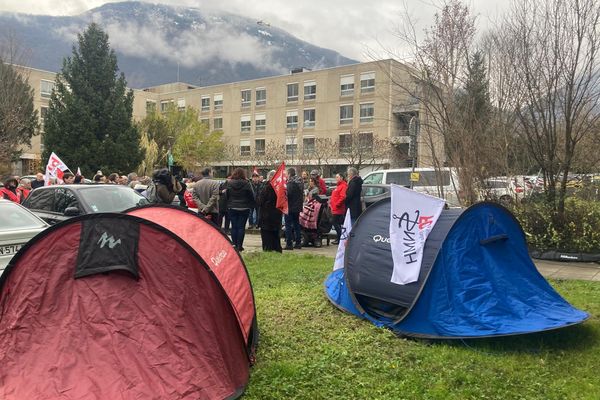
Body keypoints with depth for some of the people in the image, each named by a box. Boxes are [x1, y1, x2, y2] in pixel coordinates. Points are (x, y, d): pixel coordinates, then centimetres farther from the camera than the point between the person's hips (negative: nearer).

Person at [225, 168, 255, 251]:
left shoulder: (229, 183, -3)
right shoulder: (246, 184, -9)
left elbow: (226, 196, 3)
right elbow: (251, 196, -5)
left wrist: (228, 206, 14)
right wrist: (252, 206, 7)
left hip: (232, 208, 2)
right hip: (244, 209, -2)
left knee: (234, 227, 8)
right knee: (241, 227, 2)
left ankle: (234, 245, 9)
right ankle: (239, 246, 1)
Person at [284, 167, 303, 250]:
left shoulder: (291, 183, -17)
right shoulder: (300, 182, 10)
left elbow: (287, 194, -21)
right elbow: (302, 194, 15)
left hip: (290, 207, -8)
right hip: (298, 207, 8)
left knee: (288, 225, -3)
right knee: (296, 224, 15)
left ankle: (289, 244, -3)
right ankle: (298, 243, 18)